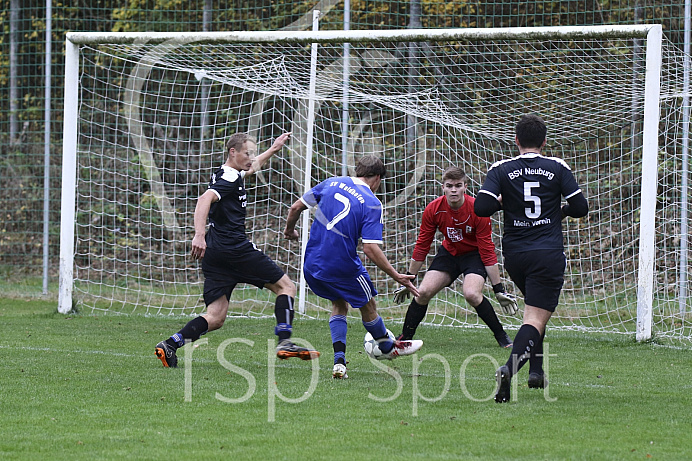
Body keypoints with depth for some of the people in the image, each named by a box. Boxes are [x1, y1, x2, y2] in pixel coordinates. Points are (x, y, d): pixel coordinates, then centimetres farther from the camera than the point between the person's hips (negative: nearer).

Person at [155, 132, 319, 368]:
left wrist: (273, 149, 52)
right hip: (234, 247, -9)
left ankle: (170, 345, -15)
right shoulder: (230, 178, -8)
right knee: (286, 286, 4)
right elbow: (205, 199, -25)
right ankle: (285, 343, -9)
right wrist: (199, 235, -36)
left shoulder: (225, 174, 21)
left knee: (215, 318, 2)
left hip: (214, 251, 9)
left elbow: (251, 168, 45)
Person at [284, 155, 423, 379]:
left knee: (339, 305, 24)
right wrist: (397, 277, -13)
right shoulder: (372, 204, -11)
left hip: (312, 265, 5)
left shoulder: (331, 183, 4)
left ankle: (339, 361, 9)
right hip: (343, 266, -5)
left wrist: (289, 230, 27)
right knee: (368, 306, 20)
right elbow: (370, 248, -19)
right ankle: (387, 348, 41)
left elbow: (296, 207, 6)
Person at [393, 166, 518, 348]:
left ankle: (501, 336, -10)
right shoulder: (433, 209, -17)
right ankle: (405, 338, 3)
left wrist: (499, 290, -21)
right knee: (423, 292, -14)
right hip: (449, 252, 4)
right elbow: (422, 246, -5)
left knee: (472, 294, -29)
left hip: (474, 254, -4)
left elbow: (488, 251, -22)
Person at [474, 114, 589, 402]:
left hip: (514, 256, 3)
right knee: (536, 319, -10)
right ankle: (509, 369, -33)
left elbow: (481, 207, -11)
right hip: (548, 254, -3)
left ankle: (536, 370, 23)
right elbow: (580, 207, 0)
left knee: (535, 310, 28)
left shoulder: (501, 170, 0)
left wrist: (502, 203, 9)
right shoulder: (557, 168, -1)